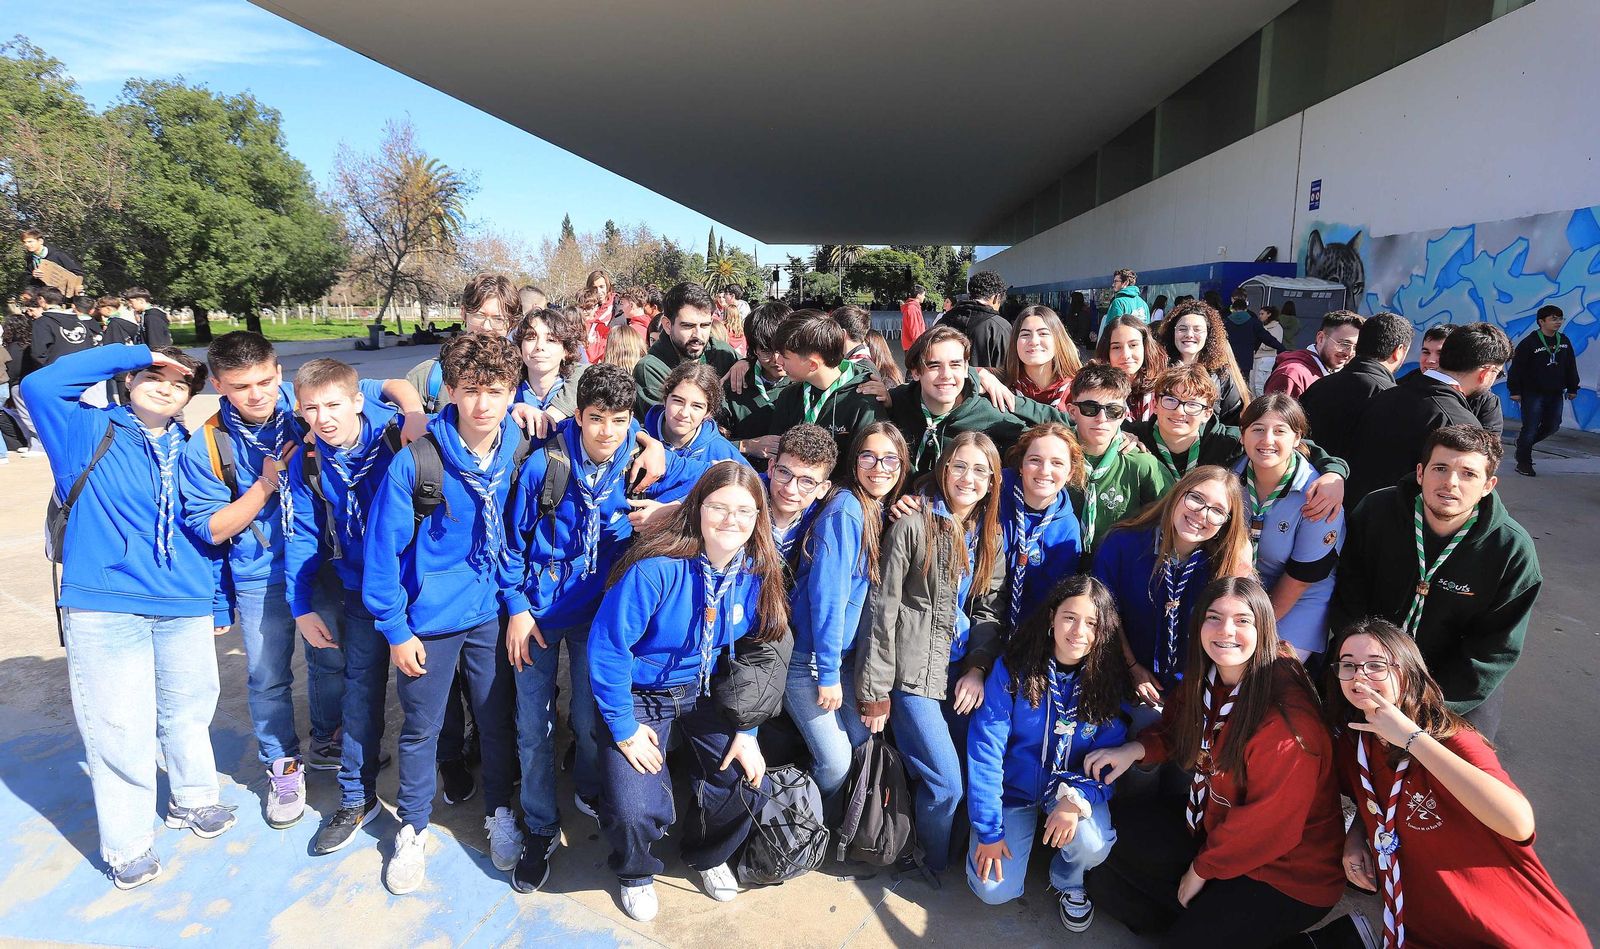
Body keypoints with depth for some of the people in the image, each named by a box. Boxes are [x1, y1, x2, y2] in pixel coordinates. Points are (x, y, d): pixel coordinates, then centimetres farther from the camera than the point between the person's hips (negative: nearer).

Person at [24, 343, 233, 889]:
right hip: (105, 608, -3)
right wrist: (139, 354, -14)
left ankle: (192, 799, 41)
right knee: (118, 724, 3)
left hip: (187, 607, 4)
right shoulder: (92, 433, 0)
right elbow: (41, 384, -19)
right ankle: (126, 843, 21)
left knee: (189, 709, 18)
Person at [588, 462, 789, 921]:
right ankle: (636, 873, 21)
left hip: (705, 692, 4)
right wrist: (624, 728, -17)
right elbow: (606, 646, -23)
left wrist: (747, 731, -3)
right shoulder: (658, 567, -29)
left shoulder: (757, 574, -11)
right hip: (641, 694, -4)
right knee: (634, 810, -18)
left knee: (747, 781, -11)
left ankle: (707, 856, 25)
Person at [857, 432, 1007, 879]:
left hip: (961, 669, 6)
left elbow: (989, 611, 9)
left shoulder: (991, 536, 9)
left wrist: (977, 669, -6)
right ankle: (932, 868, 21)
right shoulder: (913, 525, -10)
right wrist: (875, 690, -11)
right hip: (914, 670, -6)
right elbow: (884, 608, -10)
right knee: (946, 783, -7)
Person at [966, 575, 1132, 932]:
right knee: (995, 891, -10)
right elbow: (985, 748, -17)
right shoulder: (1013, 668, -19)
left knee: (1091, 844, -30)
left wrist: (1077, 798, -29)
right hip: (1015, 787, -1)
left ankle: (1067, 882, 8)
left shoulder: (1109, 680, -12)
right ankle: (1026, 825, 22)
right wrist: (988, 828, -18)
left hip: (1075, 786, 1)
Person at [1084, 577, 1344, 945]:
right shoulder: (1205, 679, -6)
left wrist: (1203, 868, -11)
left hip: (1285, 869, -7)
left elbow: (1271, 823, -23)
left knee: (1191, 937, -15)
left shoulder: (1288, 715, -29)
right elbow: (1176, 728, 13)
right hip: (1211, 826, 8)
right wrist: (1136, 749, -10)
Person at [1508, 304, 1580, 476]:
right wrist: (1514, 391, -12)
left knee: (1552, 426, 8)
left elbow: (1571, 367, 16)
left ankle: (1523, 442, 31)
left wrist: (1572, 388, 15)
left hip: (1555, 394, 6)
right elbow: (1517, 368, -11)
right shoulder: (1529, 342, -11)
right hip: (1533, 393, -6)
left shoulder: (1564, 341, 8)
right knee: (1531, 428, -3)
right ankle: (1523, 462, 7)